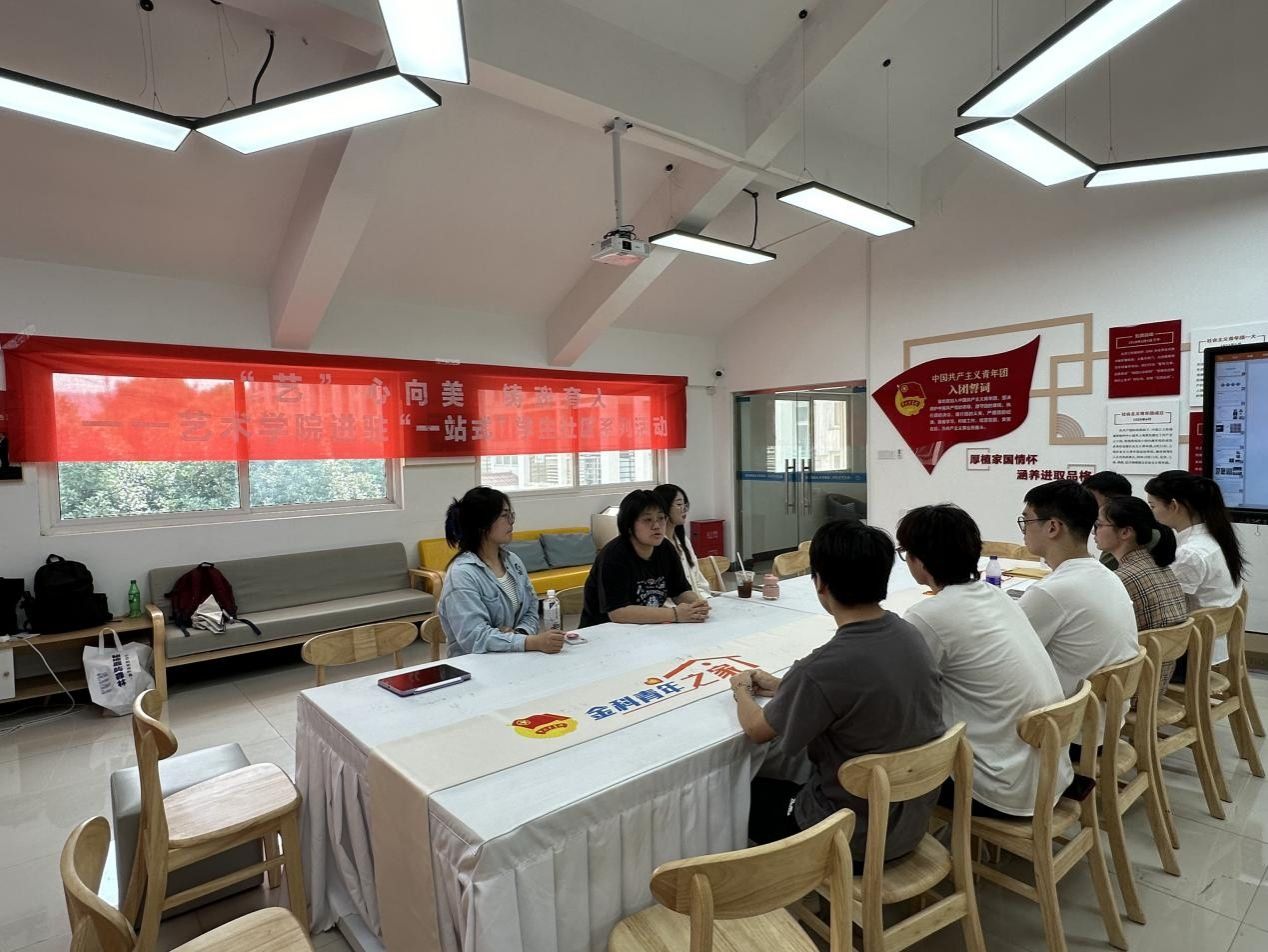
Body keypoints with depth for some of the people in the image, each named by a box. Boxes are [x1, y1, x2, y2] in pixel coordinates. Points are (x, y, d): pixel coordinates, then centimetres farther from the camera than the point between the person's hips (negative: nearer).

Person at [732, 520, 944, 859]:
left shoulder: (825, 668, -32)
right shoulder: (909, 634, -10)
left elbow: (757, 731, -13)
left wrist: (742, 689, 6)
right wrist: (781, 686, 11)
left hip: (856, 836, -6)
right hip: (913, 817, 6)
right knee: (792, 777, 27)